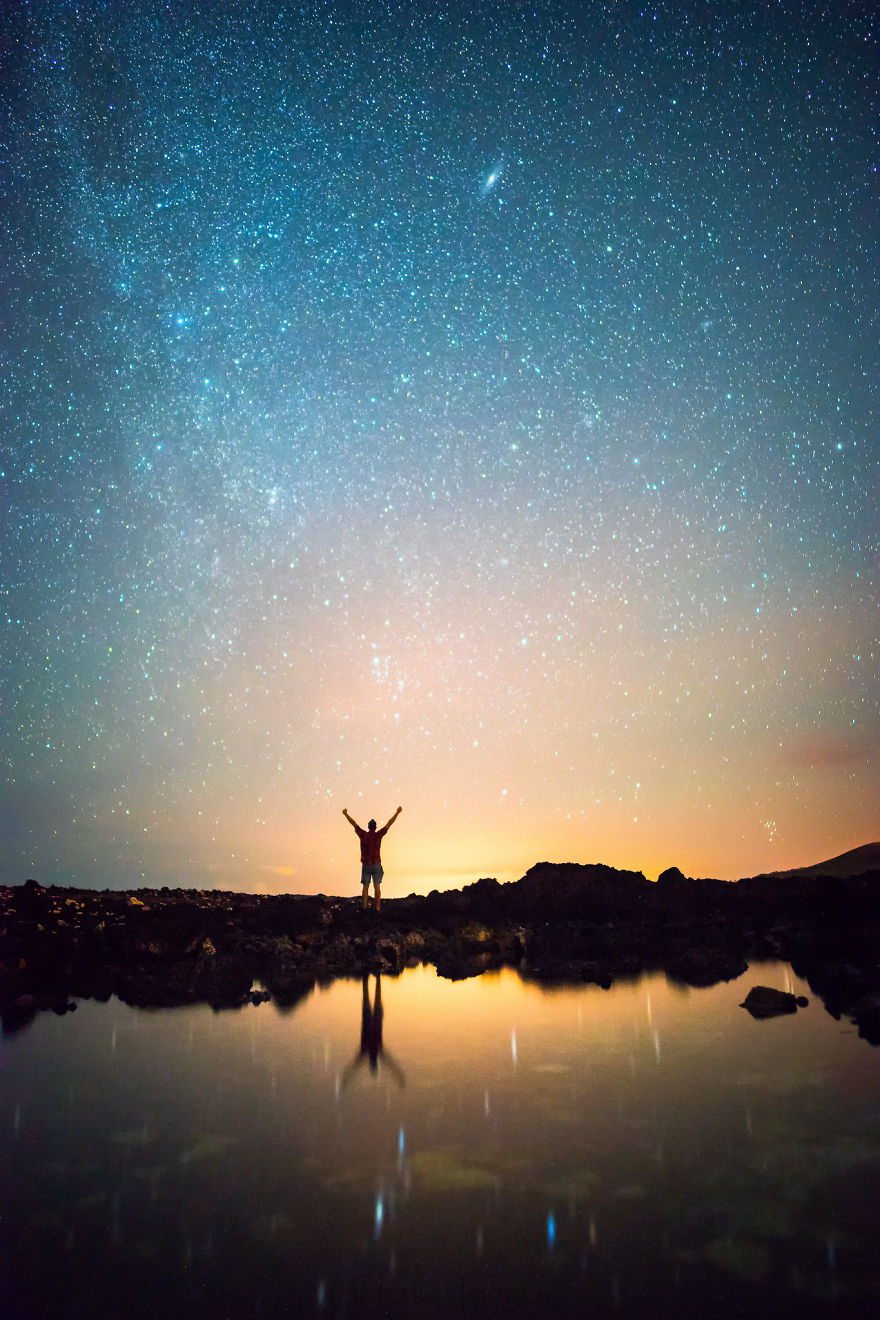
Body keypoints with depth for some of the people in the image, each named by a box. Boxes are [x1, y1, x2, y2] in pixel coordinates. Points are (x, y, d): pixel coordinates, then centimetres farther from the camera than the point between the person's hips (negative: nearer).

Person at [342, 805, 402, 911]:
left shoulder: (363, 835, -3)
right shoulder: (378, 835, -6)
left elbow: (354, 824, 8)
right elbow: (389, 824, -1)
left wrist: (346, 814, 20)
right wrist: (397, 812, 6)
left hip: (365, 865, 1)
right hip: (376, 865, -1)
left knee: (366, 887, 4)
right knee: (377, 886, 1)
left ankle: (365, 907, -1)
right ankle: (377, 908, -4)